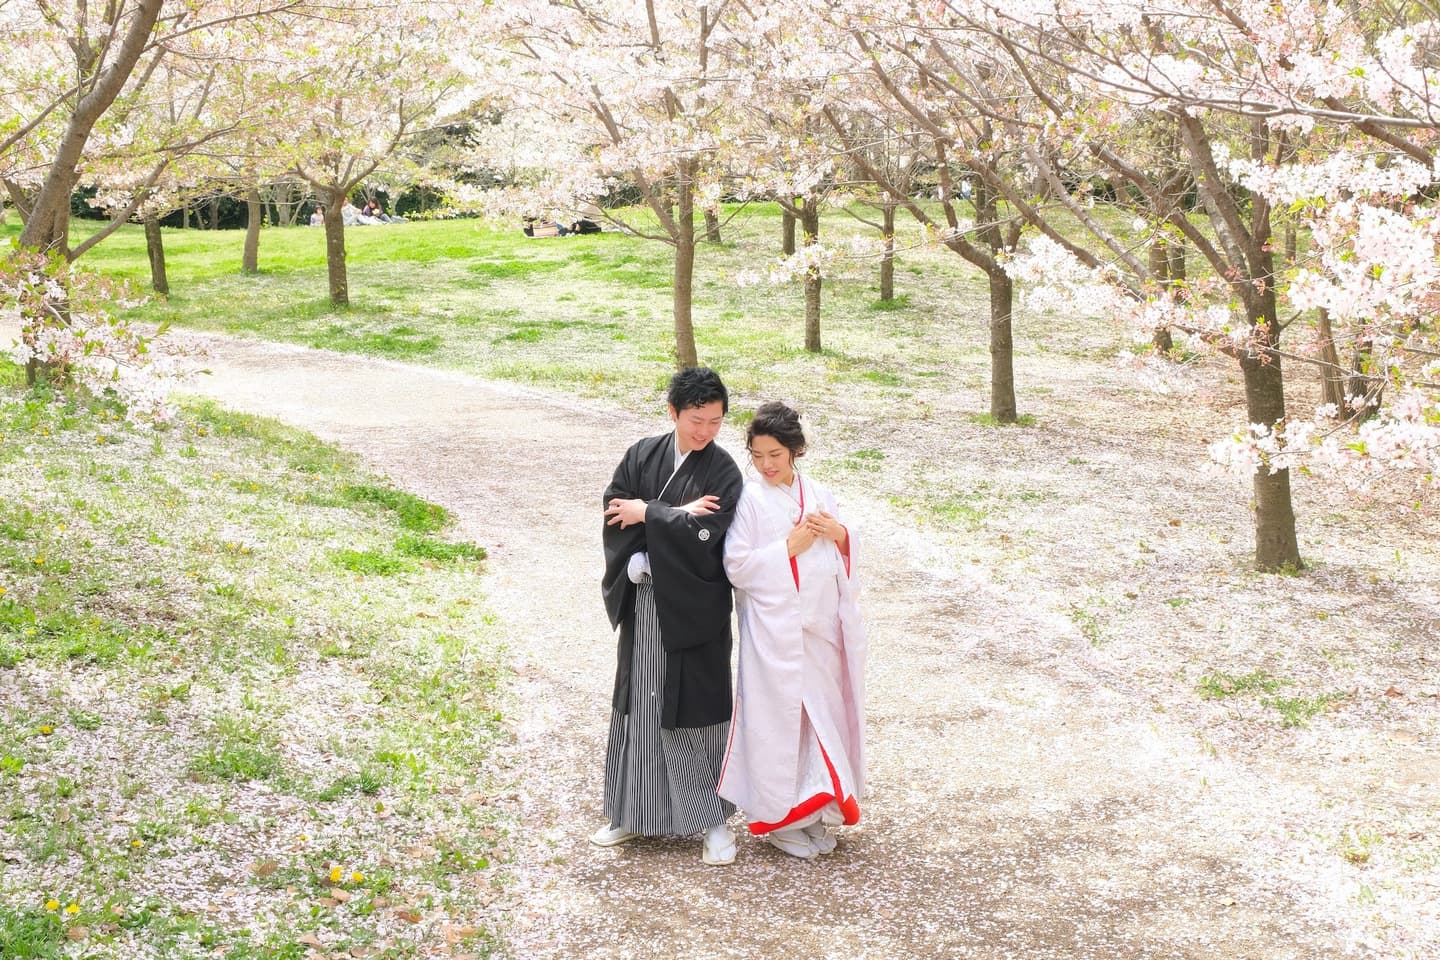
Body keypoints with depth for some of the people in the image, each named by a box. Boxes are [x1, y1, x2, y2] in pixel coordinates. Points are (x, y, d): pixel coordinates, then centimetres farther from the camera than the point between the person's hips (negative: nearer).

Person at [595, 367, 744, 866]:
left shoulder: (724, 472, -9)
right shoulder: (642, 455, 3)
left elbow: (704, 536, -20)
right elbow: (614, 513, -5)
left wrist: (647, 513, -12)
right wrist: (676, 516, -17)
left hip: (693, 609, -4)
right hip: (644, 604, 4)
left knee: (695, 710, 0)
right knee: (639, 705, 13)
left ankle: (713, 820, 13)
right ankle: (637, 812, 26)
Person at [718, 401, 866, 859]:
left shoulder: (819, 496, 9)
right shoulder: (751, 499, -4)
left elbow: (846, 564, 14)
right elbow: (737, 567, -9)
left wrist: (840, 536, -6)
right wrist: (789, 547, -14)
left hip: (822, 628, 5)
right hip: (774, 630, -5)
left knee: (825, 712, 8)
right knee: (780, 715, -2)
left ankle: (818, 810, 22)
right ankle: (781, 817, 10)